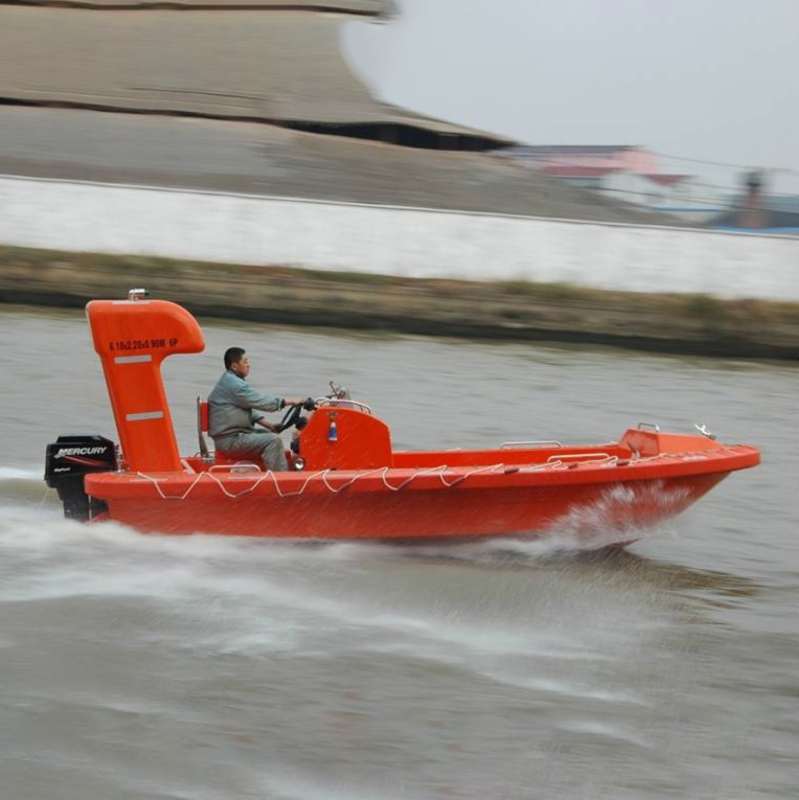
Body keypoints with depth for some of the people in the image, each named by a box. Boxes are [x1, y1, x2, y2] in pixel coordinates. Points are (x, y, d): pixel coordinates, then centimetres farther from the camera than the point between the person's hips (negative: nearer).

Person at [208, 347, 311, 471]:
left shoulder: (231, 381, 16)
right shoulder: (233, 385, -17)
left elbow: (251, 408, 20)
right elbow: (260, 401, -18)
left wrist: (269, 425, 10)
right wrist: (291, 401, -11)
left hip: (234, 434, 11)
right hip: (229, 440, -11)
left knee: (269, 434, 20)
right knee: (273, 441, -19)